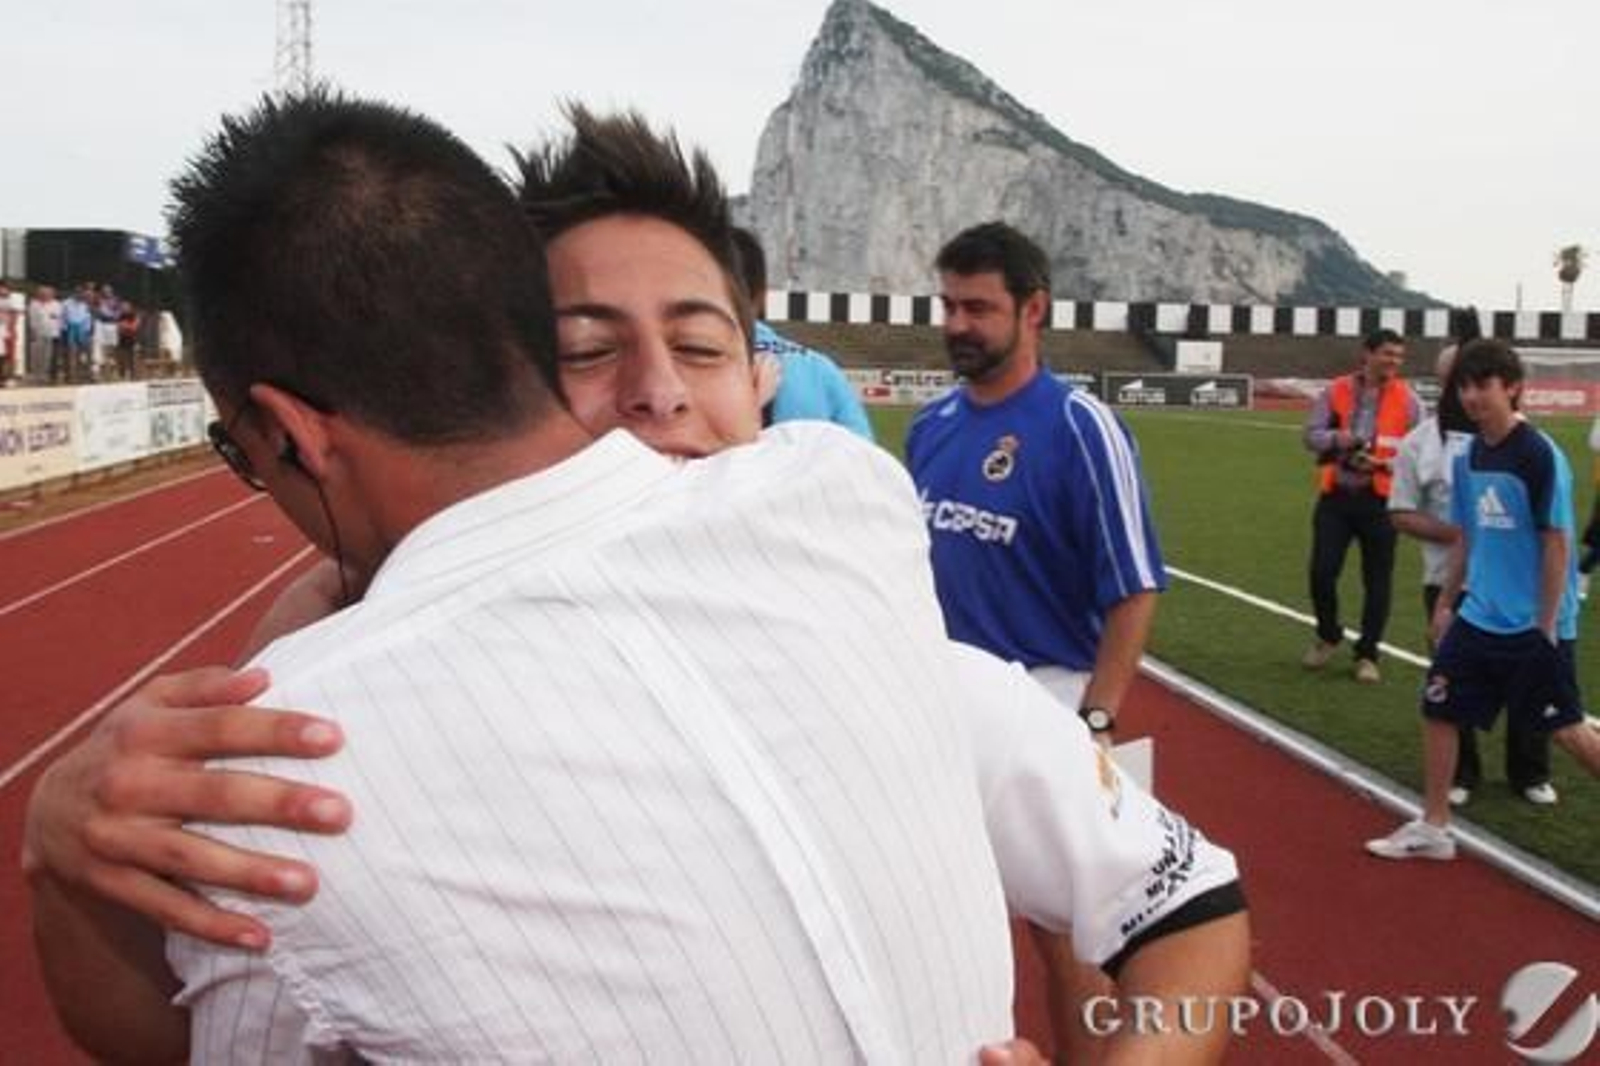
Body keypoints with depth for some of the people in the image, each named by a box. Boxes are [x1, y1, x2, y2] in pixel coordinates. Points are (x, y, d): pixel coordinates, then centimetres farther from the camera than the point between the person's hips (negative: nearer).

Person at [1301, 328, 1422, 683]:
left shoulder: (1407, 400, 0)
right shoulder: (1336, 391, 3)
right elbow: (1311, 434, 0)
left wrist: (1383, 464, -16)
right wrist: (1336, 439, -21)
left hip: (1380, 500, -1)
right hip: (1336, 496, 1)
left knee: (1377, 580, 4)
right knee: (1321, 572, -1)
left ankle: (1367, 655, 16)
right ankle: (1328, 636, 25)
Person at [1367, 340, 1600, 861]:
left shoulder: (1539, 455, -16)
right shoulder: (1468, 456, 5)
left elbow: (1557, 543, -14)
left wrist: (1547, 626, -14)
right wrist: (1445, 603, 15)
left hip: (1532, 626, -7)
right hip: (1478, 617, 7)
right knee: (1438, 709, 7)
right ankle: (1433, 829, 18)